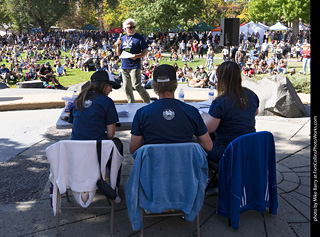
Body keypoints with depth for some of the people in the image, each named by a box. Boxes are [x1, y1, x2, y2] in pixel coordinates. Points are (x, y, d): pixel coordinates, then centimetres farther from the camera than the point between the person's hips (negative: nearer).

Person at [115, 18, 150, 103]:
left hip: (135, 66, -6)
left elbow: (145, 51, -3)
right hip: (124, 66, 6)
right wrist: (118, 45, -3)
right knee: (127, 88, 8)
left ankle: (148, 102, 4)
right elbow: (119, 54, 16)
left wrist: (137, 56, -20)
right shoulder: (123, 38, 14)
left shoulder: (139, 37, -1)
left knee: (137, 86, -15)